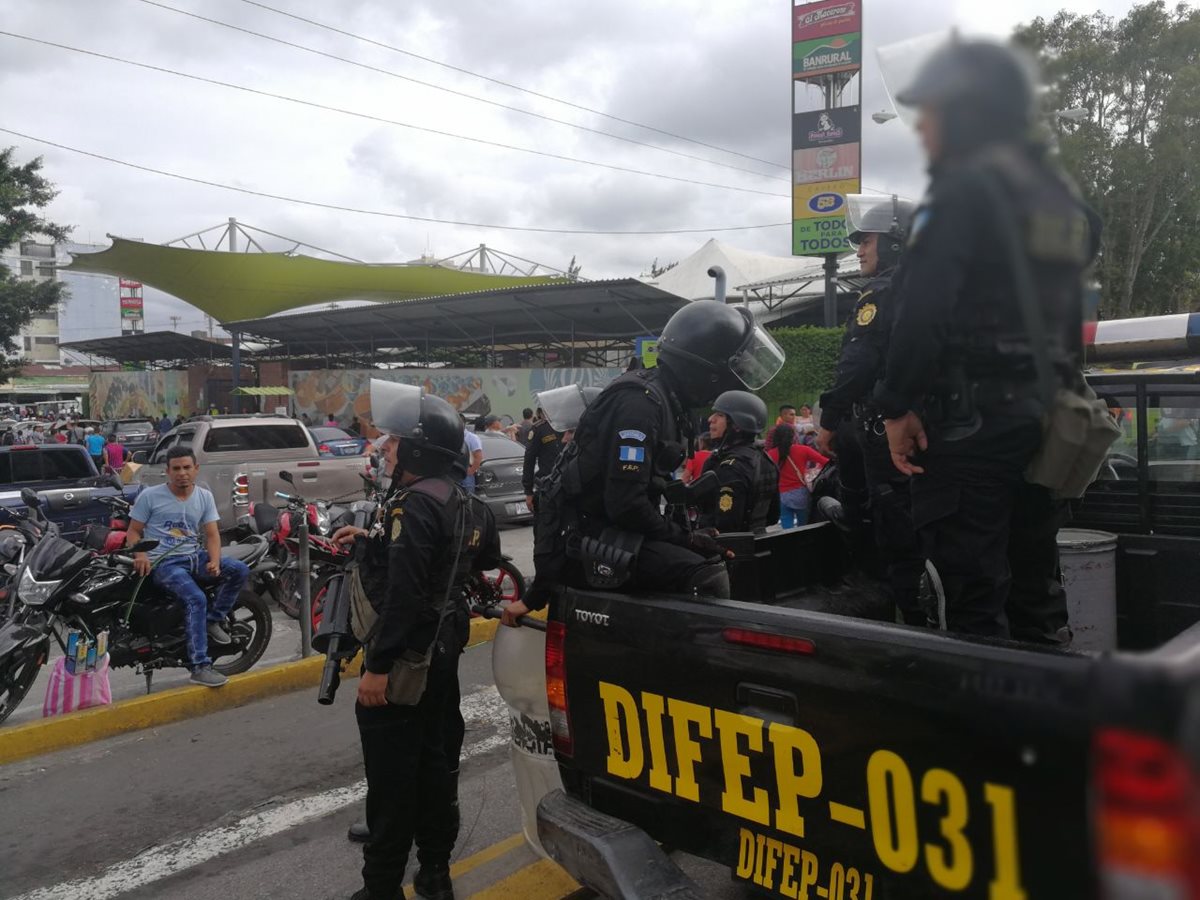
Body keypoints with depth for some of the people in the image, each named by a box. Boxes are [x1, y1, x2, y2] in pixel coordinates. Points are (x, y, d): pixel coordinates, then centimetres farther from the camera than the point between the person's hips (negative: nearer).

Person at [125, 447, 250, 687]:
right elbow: (133, 532, 4)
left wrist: (214, 561, -12)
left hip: (195, 557, 5)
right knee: (196, 599, -30)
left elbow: (212, 534, 7)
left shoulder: (205, 496, 12)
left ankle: (212, 621, -4)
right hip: (164, 562, -5)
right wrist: (140, 555, -18)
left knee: (240, 570, -18)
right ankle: (200, 667, -28)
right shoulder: (150, 496, 2)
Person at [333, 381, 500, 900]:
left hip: (405, 659, -9)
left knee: (391, 776, 1)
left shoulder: (414, 506, -21)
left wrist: (378, 666, -24)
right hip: (443, 652, 10)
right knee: (433, 761, 17)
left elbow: (402, 595, -27)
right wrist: (372, 540, 21)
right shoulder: (461, 503, 8)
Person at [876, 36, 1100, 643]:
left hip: (971, 417, -9)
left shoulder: (966, 189, -11)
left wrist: (898, 405, -15)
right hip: (1044, 415, 9)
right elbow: (1067, 314, 19)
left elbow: (922, 308, -20)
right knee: (1033, 576, 18)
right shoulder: (1059, 195, 17)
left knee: (974, 591, -4)